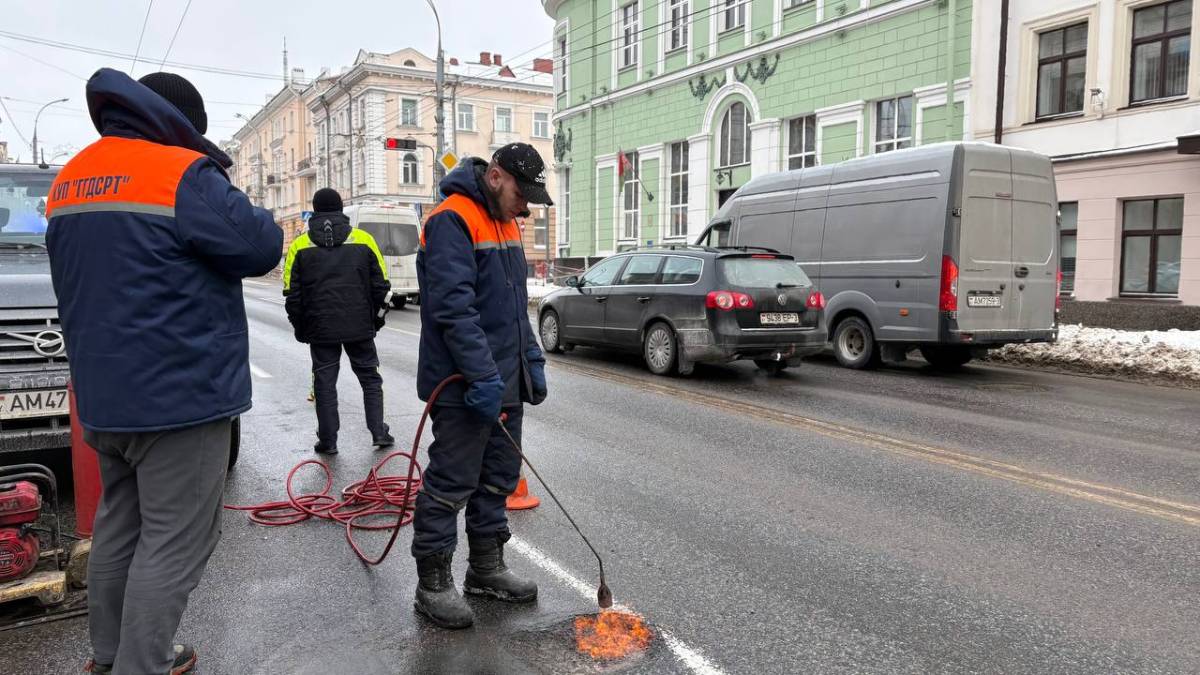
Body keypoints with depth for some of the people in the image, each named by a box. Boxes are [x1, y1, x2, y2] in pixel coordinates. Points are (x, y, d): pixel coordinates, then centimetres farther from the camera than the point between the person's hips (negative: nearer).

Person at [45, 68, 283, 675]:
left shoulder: (70, 180, 12)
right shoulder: (184, 174, -16)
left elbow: (89, 277, 19)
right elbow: (261, 247, -12)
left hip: (102, 395, 9)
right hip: (179, 395, -9)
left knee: (117, 525, 20)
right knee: (172, 544, 0)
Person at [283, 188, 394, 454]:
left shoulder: (300, 246, 2)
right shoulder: (364, 240, 1)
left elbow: (292, 295, 3)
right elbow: (381, 285, 2)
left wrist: (300, 328, 13)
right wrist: (376, 318, 13)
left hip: (320, 329, 0)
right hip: (360, 327, 0)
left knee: (325, 382, 8)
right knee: (370, 378, 12)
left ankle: (328, 440, 11)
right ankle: (379, 433, 11)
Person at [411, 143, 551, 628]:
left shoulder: (505, 224, 15)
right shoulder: (451, 222, -14)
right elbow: (454, 307, -24)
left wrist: (532, 361, 15)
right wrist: (483, 376, -26)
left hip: (504, 384, 9)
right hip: (464, 388, -9)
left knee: (499, 479, 15)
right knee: (451, 483, -1)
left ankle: (486, 568, 29)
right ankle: (433, 583, 12)